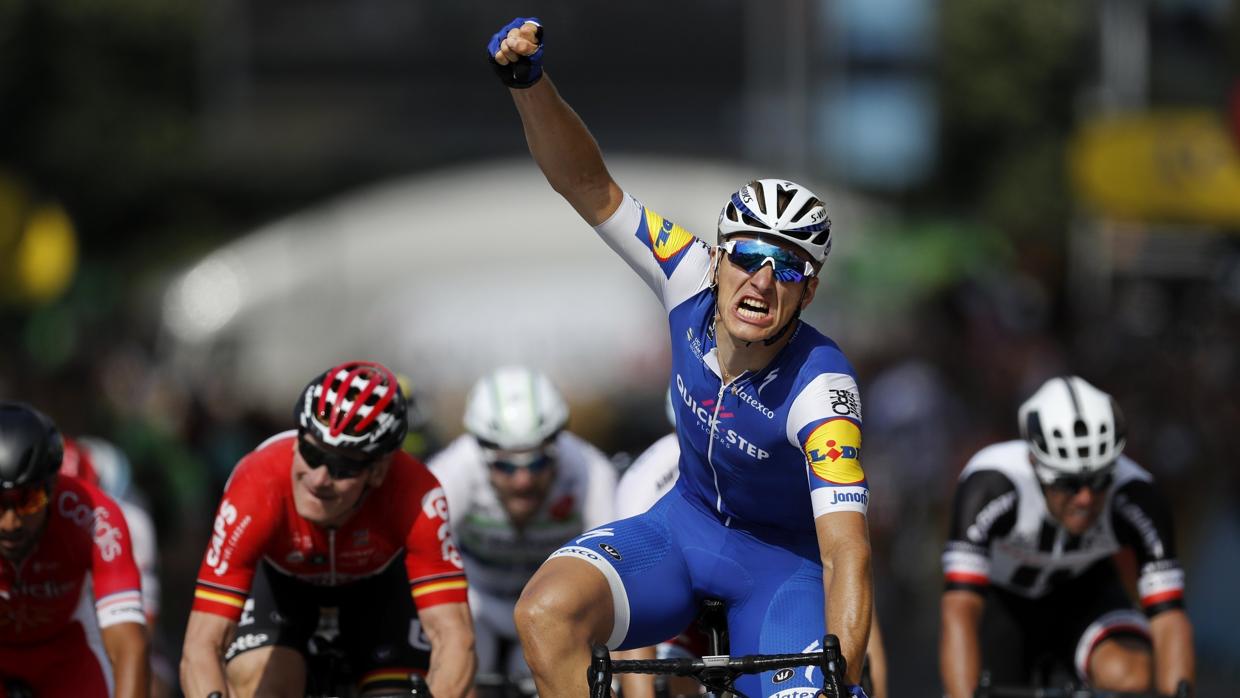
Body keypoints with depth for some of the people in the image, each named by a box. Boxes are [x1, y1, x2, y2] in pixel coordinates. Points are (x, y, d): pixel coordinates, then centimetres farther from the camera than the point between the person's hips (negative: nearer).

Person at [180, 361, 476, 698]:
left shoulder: (417, 498, -40)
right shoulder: (257, 491, -42)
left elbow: (453, 636, -41)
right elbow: (201, 647, -44)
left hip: (377, 575, 1)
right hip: (277, 574, -1)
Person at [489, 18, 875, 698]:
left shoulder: (820, 389, -31)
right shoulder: (691, 287, -18)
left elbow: (845, 551, -36)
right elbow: (590, 185, -17)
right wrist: (529, 82, -33)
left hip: (784, 560, -3)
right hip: (685, 523, 3)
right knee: (547, 612, -26)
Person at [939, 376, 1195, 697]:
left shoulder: (1136, 499, -31)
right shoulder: (990, 487, -37)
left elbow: (1169, 620, -34)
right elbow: (959, 612, -45)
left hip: (1082, 595, 1)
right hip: (1001, 601, 0)